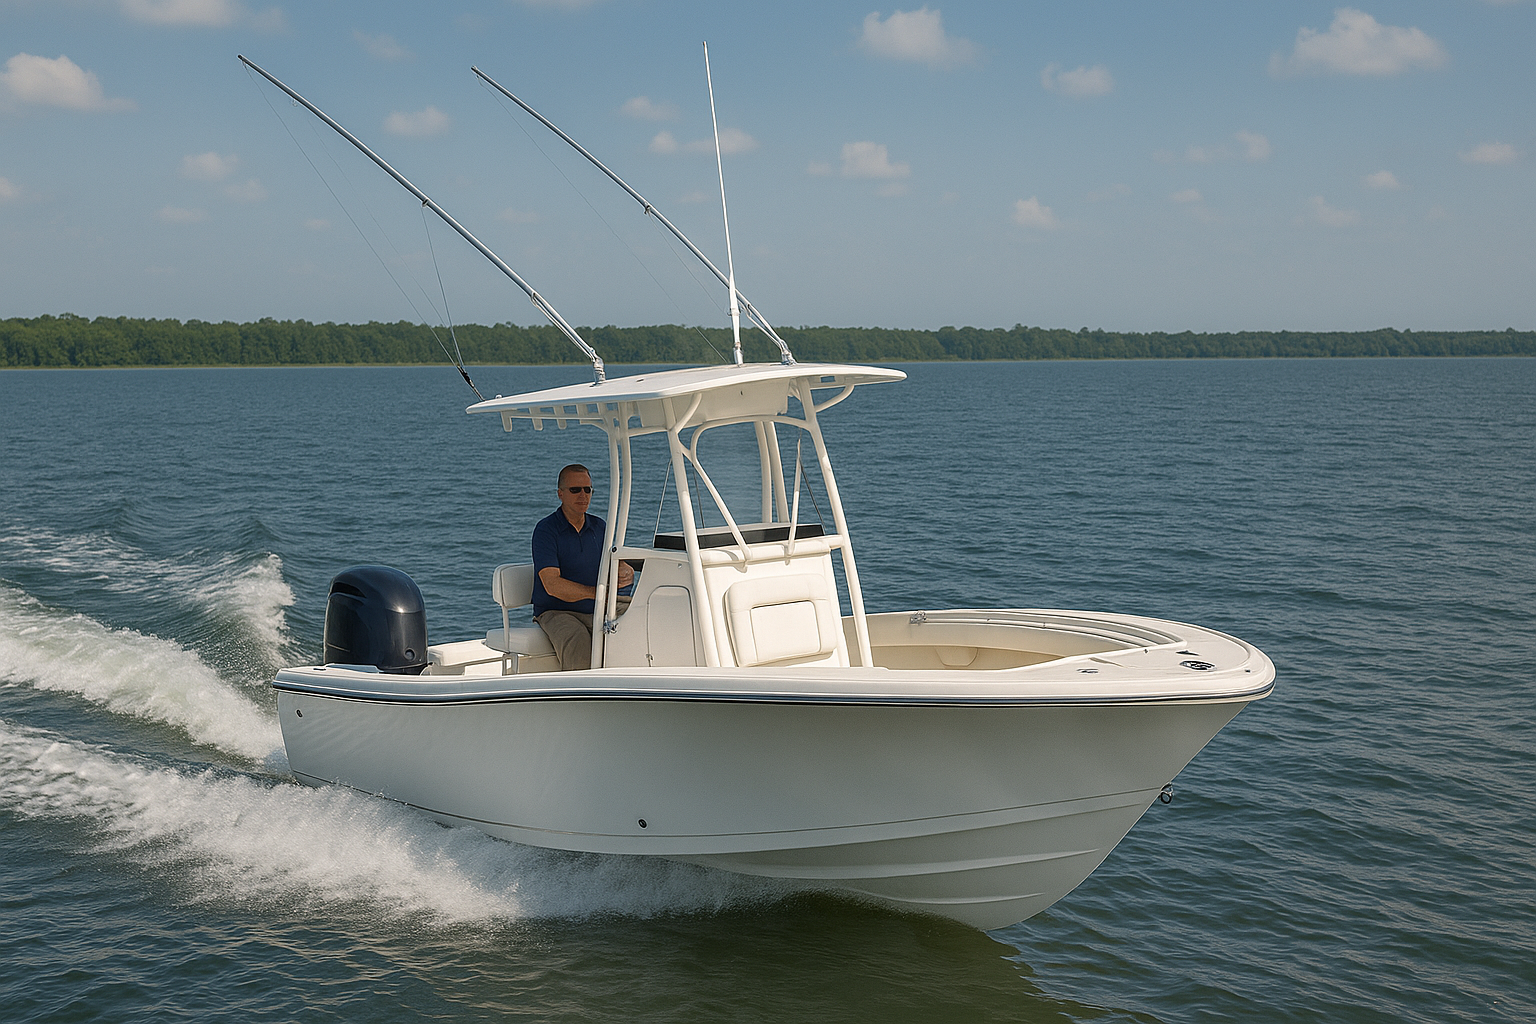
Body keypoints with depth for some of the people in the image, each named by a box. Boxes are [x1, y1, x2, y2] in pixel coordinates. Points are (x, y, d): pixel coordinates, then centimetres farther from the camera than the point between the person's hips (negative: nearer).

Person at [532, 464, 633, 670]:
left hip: (596, 613, 5)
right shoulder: (546, 529, -6)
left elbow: (624, 568, 8)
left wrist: (625, 575, -19)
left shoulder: (599, 527, 13)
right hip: (556, 613, -5)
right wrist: (595, 592, -31)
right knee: (579, 641, -36)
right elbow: (552, 585, -17)